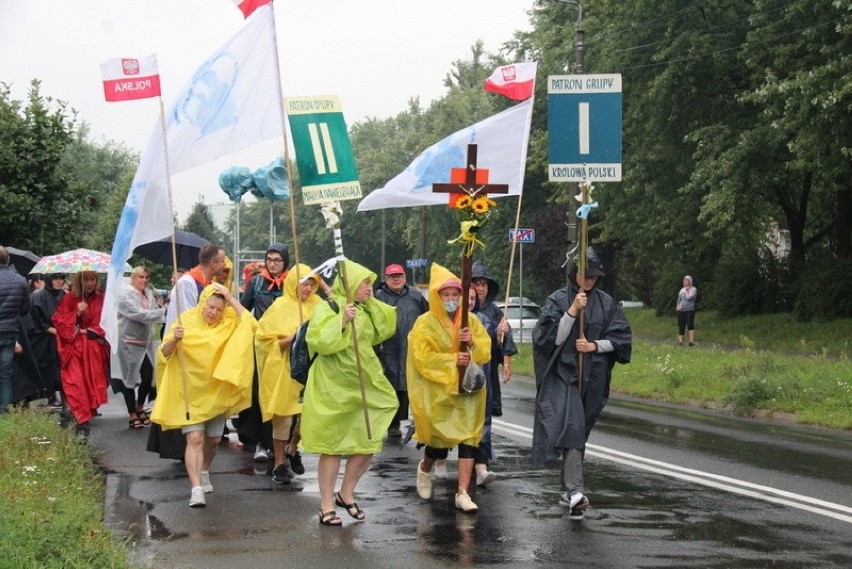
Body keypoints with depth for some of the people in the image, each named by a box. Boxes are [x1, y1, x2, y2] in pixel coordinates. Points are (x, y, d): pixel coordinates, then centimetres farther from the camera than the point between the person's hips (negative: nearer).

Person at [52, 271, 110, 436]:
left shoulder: (101, 298, 3)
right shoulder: (69, 299, 1)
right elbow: (59, 322, 0)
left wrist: (88, 331, -6)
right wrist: (76, 313, -13)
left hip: (95, 349, 2)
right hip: (74, 349, -2)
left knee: (93, 383, 3)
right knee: (76, 384, -13)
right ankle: (82, 422, -18)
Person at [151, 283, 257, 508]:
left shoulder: (229, 323, -1)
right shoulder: (186, 320, -10)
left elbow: (250, 325, -20)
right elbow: (164, 354, -12)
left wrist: (231, 299, -19)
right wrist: (174, 339, -33)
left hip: (217, 392, 4)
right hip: (190, 392, -3)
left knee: (213, 439, 14)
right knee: (195, 439, -15)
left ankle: (204, 473, 41)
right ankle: (196, 489, -20)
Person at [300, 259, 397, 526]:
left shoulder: (366, 310, 12)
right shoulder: (327, 308, -10)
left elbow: (382, 331, 14)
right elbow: (317, 341, -19)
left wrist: (372, 304, 5)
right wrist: (341, 321, -27)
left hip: (365, 386, 7)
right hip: (333, 388, -7)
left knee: (369, 443, 6)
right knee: (332, 447, -1)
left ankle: (346, 494, 24)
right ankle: (326, 505, 7)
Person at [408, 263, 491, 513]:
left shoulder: (470, 321, 6)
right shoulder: (425, 323, -6)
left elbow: (486, 350, 2)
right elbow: (422, 358, -13)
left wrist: (472, 343, -18)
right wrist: (452, 360, -22)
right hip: (436, 391, -3)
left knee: (469, 437, -6)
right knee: (440, 438, -1)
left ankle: (463, 493, -5)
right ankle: (425, 469, 34)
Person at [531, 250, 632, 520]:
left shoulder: (606, 303, 7)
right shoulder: (558, 300, 0)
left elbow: (620, 338, 5)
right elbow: (551, 338, -8)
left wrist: (595, 345, -11)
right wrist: (572, 310, -17)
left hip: (593, 378, 4)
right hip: (564, 374, -4)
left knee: (579, 431, 12)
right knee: (571, 427, -20)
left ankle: (568, 489, 24)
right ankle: (575, 492, -31)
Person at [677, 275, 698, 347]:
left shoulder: (693, 289, 1)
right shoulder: (682, 290, 17)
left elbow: (688, 298, -13)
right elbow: (678, 300, 21)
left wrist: (686, 290, -1)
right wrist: (678, 306, 5)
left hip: (690, 310, -5)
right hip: (681, 311, 5)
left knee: (690, 324, -17)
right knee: (681, 326, 3)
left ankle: (692, 341, -19)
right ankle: (680, 342, 7)